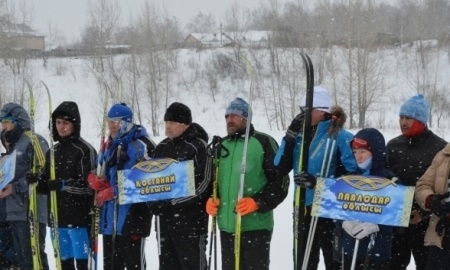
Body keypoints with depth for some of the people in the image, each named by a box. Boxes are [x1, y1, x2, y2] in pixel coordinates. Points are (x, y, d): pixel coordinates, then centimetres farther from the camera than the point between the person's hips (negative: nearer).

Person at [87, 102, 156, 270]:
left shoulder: (140, 145, -10)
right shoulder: (111, 146, 18)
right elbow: (106, 176, 26)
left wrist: (111, 192, -15)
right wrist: (96, 181, 0)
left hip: (132, 216, -9)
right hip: (110, 217, 9)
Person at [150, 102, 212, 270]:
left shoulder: (199, 147, -9)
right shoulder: (162, 148, 13)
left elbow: (203, 184, -15)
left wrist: (172, 201, -18)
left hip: (191, 220, -7)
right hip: (165, 219, 7)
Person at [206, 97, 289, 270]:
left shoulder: (263, 142, -5)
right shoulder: (221, 146, 15)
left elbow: (280, 180, -9)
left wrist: (257, 202, -20)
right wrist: (211, 200, 6)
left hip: (255, 225, -7)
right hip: (226, 226, 7)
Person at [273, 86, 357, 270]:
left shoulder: (341, 137, -11)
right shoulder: (300, 136, 7)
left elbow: (351, 173, -16)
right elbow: (281, 167, 0)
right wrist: (290, 135, -9)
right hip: (303, 209, 6)